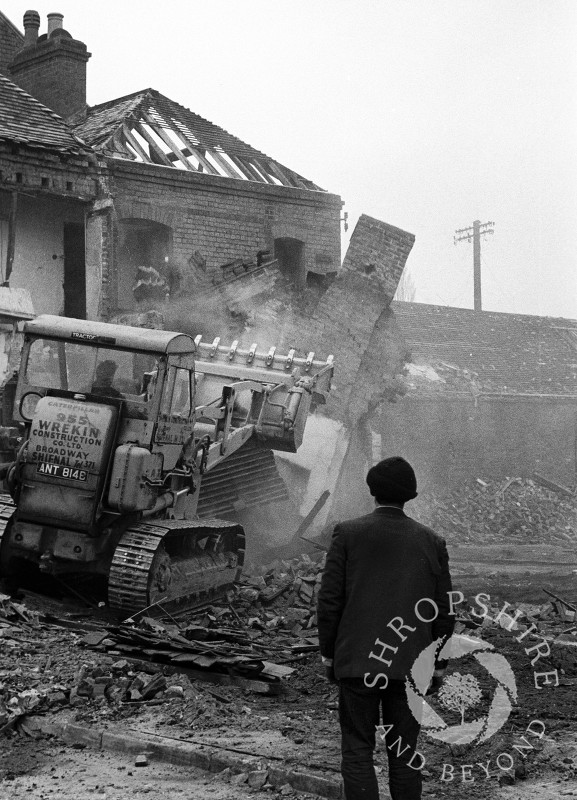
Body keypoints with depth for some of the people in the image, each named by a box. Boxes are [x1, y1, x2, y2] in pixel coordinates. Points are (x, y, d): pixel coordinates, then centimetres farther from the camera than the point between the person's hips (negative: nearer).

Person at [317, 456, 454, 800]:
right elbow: (444, 611, 4)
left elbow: (330, 599, -4)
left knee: (358, 750, 3)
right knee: (405, 752, 10)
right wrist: (439, 664, 14)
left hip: (357, 660, -2)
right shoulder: (432, 542, 1)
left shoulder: (348, 533, -4)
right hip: (410, 665, 2)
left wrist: (328, 652, 7)